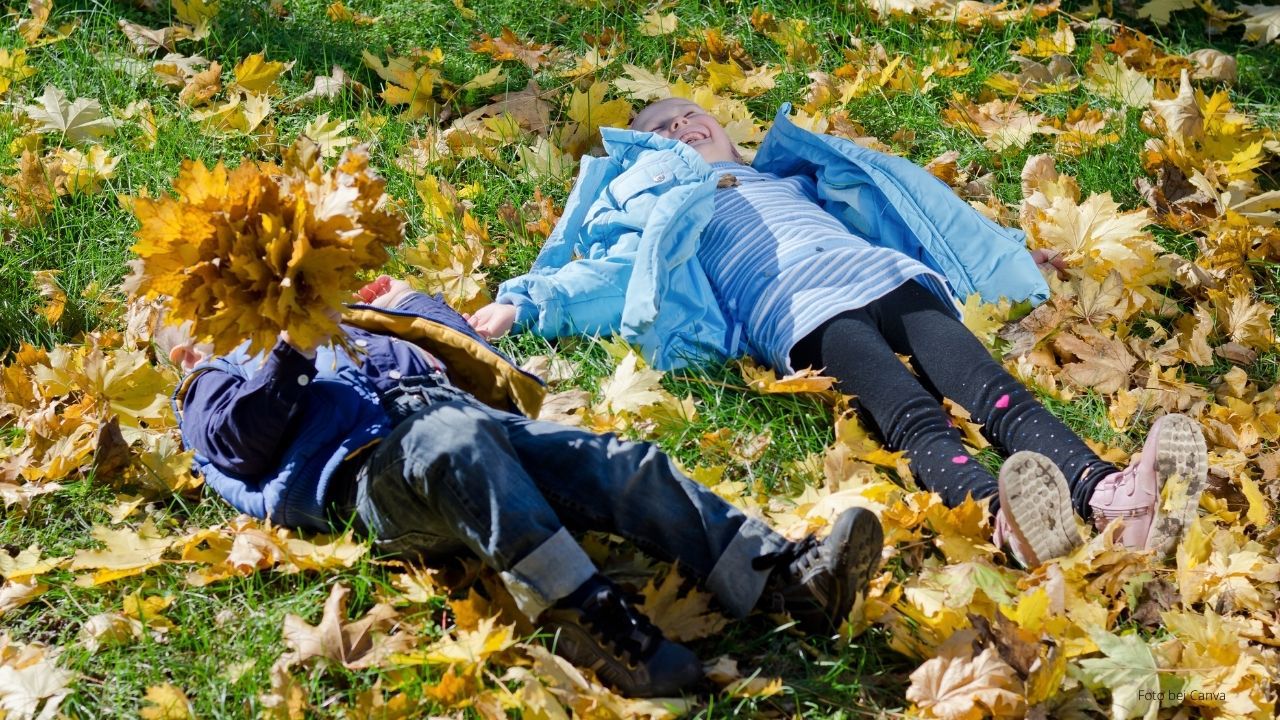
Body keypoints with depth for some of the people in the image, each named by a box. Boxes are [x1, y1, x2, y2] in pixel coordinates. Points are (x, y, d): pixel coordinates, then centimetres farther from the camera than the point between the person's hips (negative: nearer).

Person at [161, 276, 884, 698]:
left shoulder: (338, 327, 43)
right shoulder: (214, 388, 27)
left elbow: (454, 342, 40)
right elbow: (246, 437, 2)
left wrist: (405, 300, 26)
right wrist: (289, 348, -3)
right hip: (376, 464, -6)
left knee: (616, 462, -19)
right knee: (457, 441, -42)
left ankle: (785, 576, -36)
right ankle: (593, 618, -56)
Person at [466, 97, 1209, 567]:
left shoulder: (795, 175, 42)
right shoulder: (661, 209, 31)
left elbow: (914, 206, 44)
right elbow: (609, 272, 15)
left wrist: (1010, 254, 44)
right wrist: (519, 305, -3)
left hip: (892, 278, 4)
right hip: (804, 312, -4)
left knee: (995, 391, -27)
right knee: (914, 417, -36)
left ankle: (1109, 492, -54)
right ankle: (1002, 514, -65)